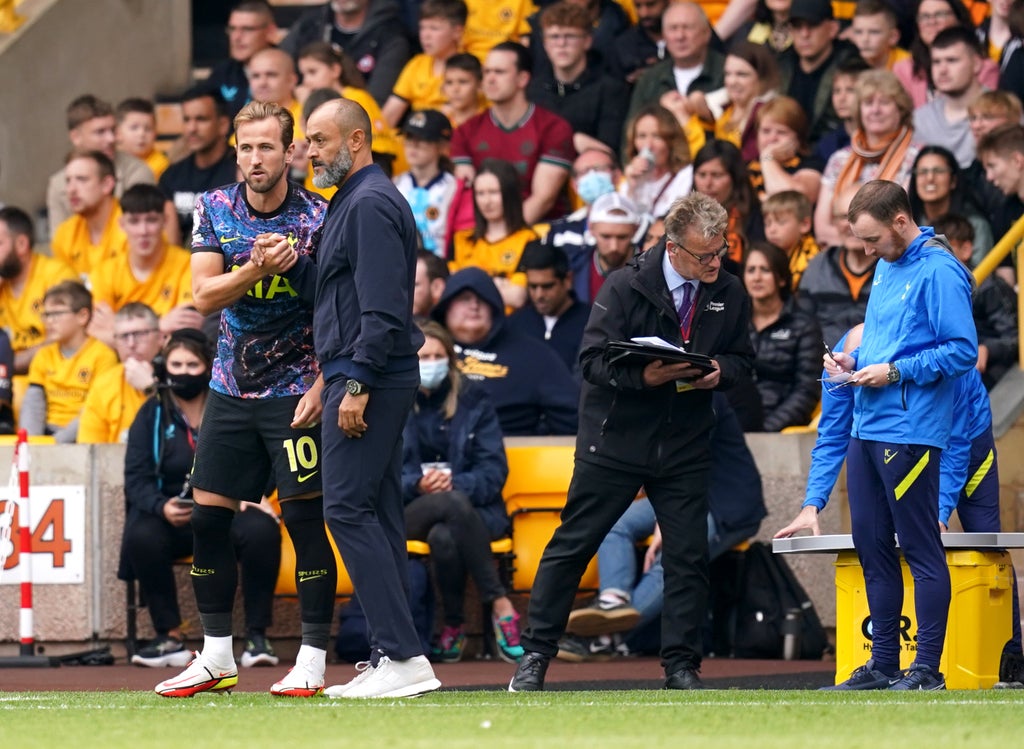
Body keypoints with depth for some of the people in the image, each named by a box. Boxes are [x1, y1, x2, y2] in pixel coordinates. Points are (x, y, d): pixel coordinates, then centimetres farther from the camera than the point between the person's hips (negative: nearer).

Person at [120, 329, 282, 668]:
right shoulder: (152, 415, 6)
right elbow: (136, 478, -2)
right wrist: (162, 507, -24)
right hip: (172, 518, 0)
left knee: (261, 531, -33)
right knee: (141, 537, -33)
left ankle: (256, 636, -22)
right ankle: (170, 636, -20)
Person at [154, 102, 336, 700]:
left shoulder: (317, 218, -10)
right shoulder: (215, 209, 1)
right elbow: (204, 295, -7)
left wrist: (321, 387, -18)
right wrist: (255, 268, -24)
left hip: (294, 390, -5)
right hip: (231, 390, 5)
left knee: (306, 520, -8)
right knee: (208, 518, 5)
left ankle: (313, 661, -1)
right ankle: (217, 657, 16)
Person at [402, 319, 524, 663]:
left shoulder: (473, 402, 8)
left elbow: (494, 470, 1)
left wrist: (455, 483, -18)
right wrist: (418, 484, -21)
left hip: (476, 511, 0)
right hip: (411, 513, 0)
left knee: (443, 537, -38)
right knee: (453, 504, -38)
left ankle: (454, 627, -23)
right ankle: (501, 606, -35)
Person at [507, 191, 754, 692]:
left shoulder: (730, 294, 1)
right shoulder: (627, 287, -11)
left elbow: (741, 356, 13)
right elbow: (593, 360, -13)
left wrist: (720, 371, -10)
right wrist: (643, 375, -29)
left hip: (685, 444, 3)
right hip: (615, 440, -3)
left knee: (688, 555, 0)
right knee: (573, 544, 1)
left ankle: (681, 665, 9)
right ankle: (535, 655, 7)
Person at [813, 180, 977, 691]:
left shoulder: (940, 272, -11)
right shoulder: (886, 268, 17)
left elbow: (962, 351, -16)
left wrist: (894, 372, -17)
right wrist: (854, 363, 9)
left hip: (910, 433, -9)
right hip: (867, 431, 9)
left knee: (921, 550, -4)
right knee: (872, 546, 11)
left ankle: (927, 668, -2)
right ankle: (883, 663, 17)